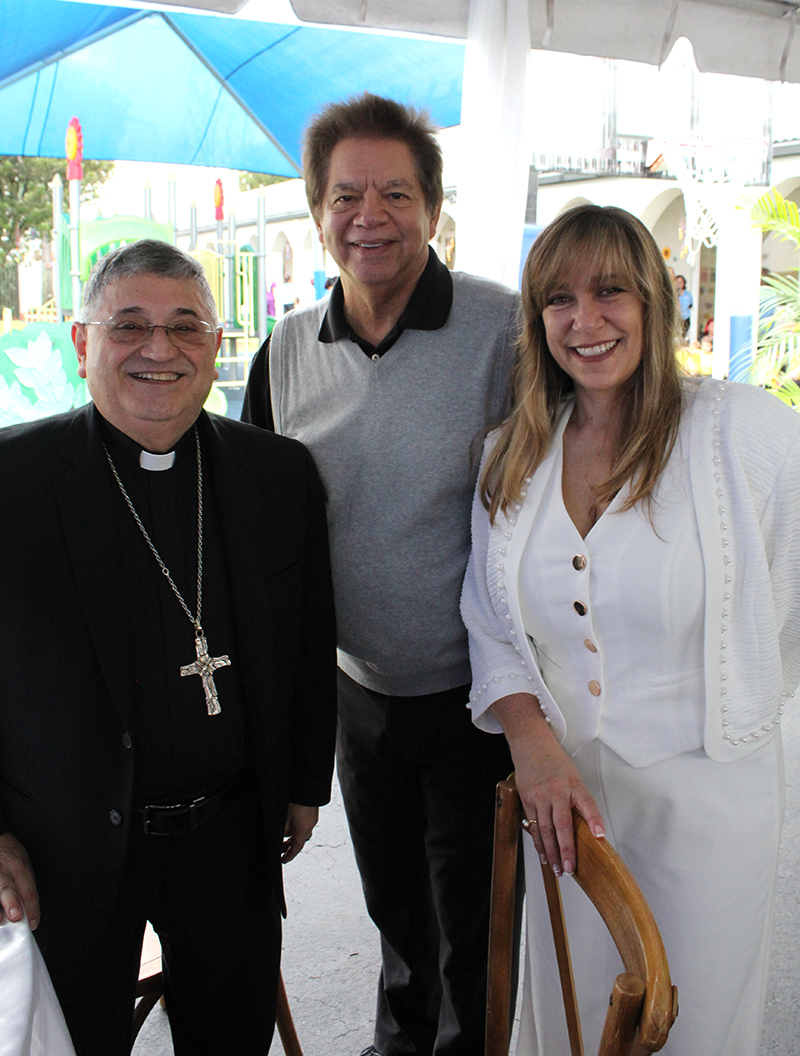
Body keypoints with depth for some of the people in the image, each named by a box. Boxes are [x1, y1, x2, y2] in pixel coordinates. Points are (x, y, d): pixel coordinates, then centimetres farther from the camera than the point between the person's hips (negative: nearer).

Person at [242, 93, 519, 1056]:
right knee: (391, 900, 25)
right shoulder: (289, 347, -1)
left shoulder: (506, 329, -16)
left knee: (471, 921, 15)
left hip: (475, 694, -4)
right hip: (357, 686, 5)